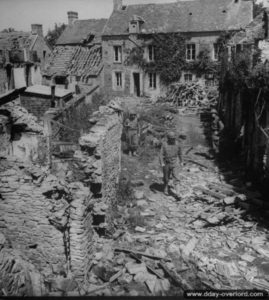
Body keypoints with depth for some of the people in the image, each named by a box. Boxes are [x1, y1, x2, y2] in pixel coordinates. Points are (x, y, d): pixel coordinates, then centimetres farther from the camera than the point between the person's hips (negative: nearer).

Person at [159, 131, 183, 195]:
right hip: (166, 163, 0)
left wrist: (181, 161, 17)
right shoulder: (164, 144, -10)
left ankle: (177, 191, -11)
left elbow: (180, 153, 10)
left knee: (175, 176, -10)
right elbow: (161, 154, -10)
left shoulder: (177, 144, -4)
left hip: (174, 163, 0)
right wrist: (162, 163, -20)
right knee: (166, 177, 12)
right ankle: (166, 188, 35)